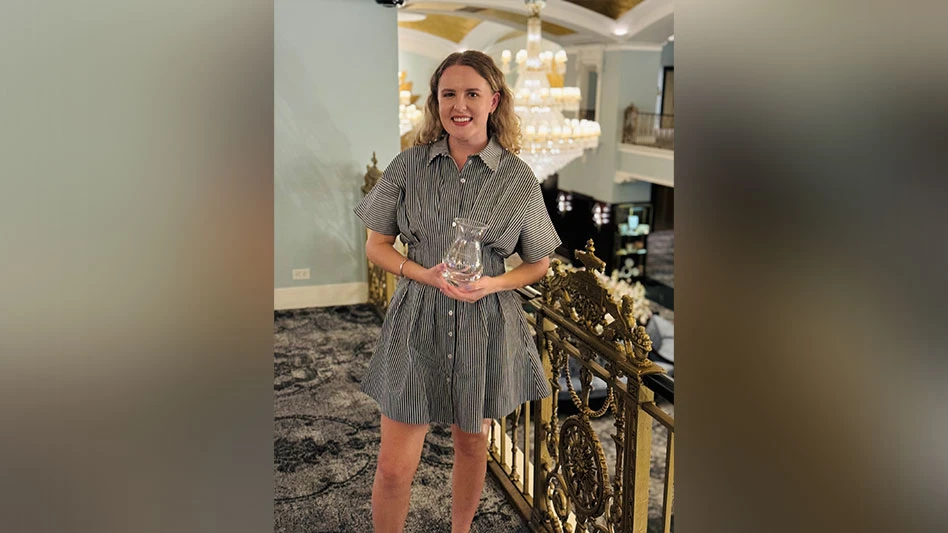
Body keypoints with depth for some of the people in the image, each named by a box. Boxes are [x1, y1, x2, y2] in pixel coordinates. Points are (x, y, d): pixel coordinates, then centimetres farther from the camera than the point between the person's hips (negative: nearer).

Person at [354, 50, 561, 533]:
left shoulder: (518, 179, -3)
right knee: (394, 468, 1)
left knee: (472, 444, 20)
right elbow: (376, 246, 3)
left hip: (485, 325, 1)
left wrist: (493, 283, -14)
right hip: (418, 325, 0)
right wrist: (424, 274, -15)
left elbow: (538, 263, 6)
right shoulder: (409, 166, -2)